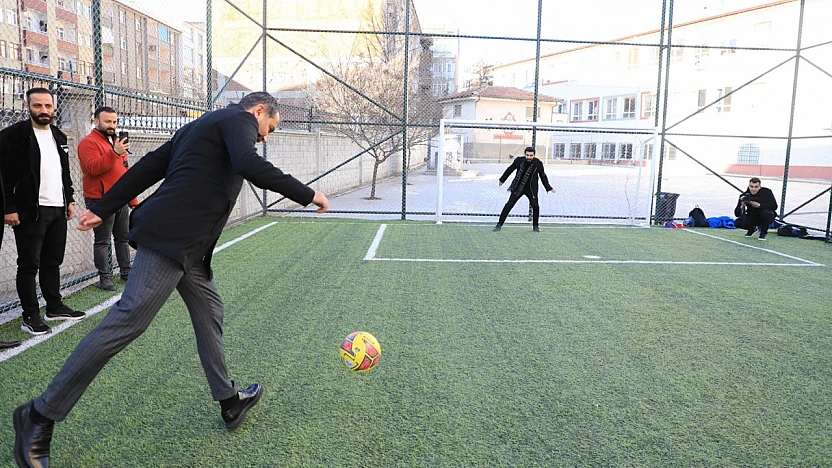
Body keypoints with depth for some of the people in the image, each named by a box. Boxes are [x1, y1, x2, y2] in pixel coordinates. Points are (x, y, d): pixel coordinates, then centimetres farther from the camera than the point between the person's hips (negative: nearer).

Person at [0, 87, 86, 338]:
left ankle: (55, 307, 25)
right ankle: (30, 317, 7)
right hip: (30, 211, -6)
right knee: (29, 264, 0)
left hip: (58, 209, 7)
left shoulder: (59, 136, 15)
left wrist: (70, 200, 16)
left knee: (53, 261, 14)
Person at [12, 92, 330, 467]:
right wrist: (307, 195, -17)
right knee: (128, 320, -11)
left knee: (209, 312, 14)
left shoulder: (202, 125, 25)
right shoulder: (240, 119, -2)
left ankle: (230, 403, 23)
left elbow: (149, 166, 23)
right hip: (172, 236, -11)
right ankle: (41, 415, -4)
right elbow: (249, 165, -23)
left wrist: (103, 209, 24)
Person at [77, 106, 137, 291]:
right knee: (102, 241, 0)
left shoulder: (117, 142, 18)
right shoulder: (89, 142, -7)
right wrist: (114, 152, -32)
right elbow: (93, 167, -23)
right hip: (101, 201, -8)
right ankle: (105, 276, 6)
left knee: (123, 238, 13)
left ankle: (126, 272, 22)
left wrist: (133, 200, 18)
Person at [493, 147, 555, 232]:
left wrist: (549, 188, 9)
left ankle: (535, 226, 13)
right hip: (518, 187, 0)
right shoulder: (519, 160, -10)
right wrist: (502, 180, 16)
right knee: (509, 205, -2)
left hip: (531, 189, 0)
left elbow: (543, 176, 7)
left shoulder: (538, 164, -8)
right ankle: (499, 224, 6)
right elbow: (510, 170, 7)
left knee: (535, 206, -9)